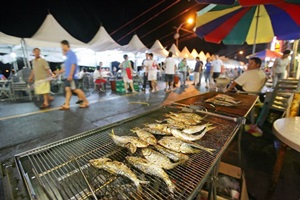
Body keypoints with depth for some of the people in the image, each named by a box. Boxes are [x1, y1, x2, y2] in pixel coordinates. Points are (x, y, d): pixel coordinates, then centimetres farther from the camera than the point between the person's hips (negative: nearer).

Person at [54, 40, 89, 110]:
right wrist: (59, 72, 25)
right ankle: (66, 105, 8)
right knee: (68, 90, 6)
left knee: (75, 89, -6)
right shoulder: (67, 55, 19)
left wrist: (70, 75, -23)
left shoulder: (71, 53, -8)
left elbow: (73, 65, -18)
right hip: (67, 76, 9)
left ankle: (86, 102, 4)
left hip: (71, 76, -9)